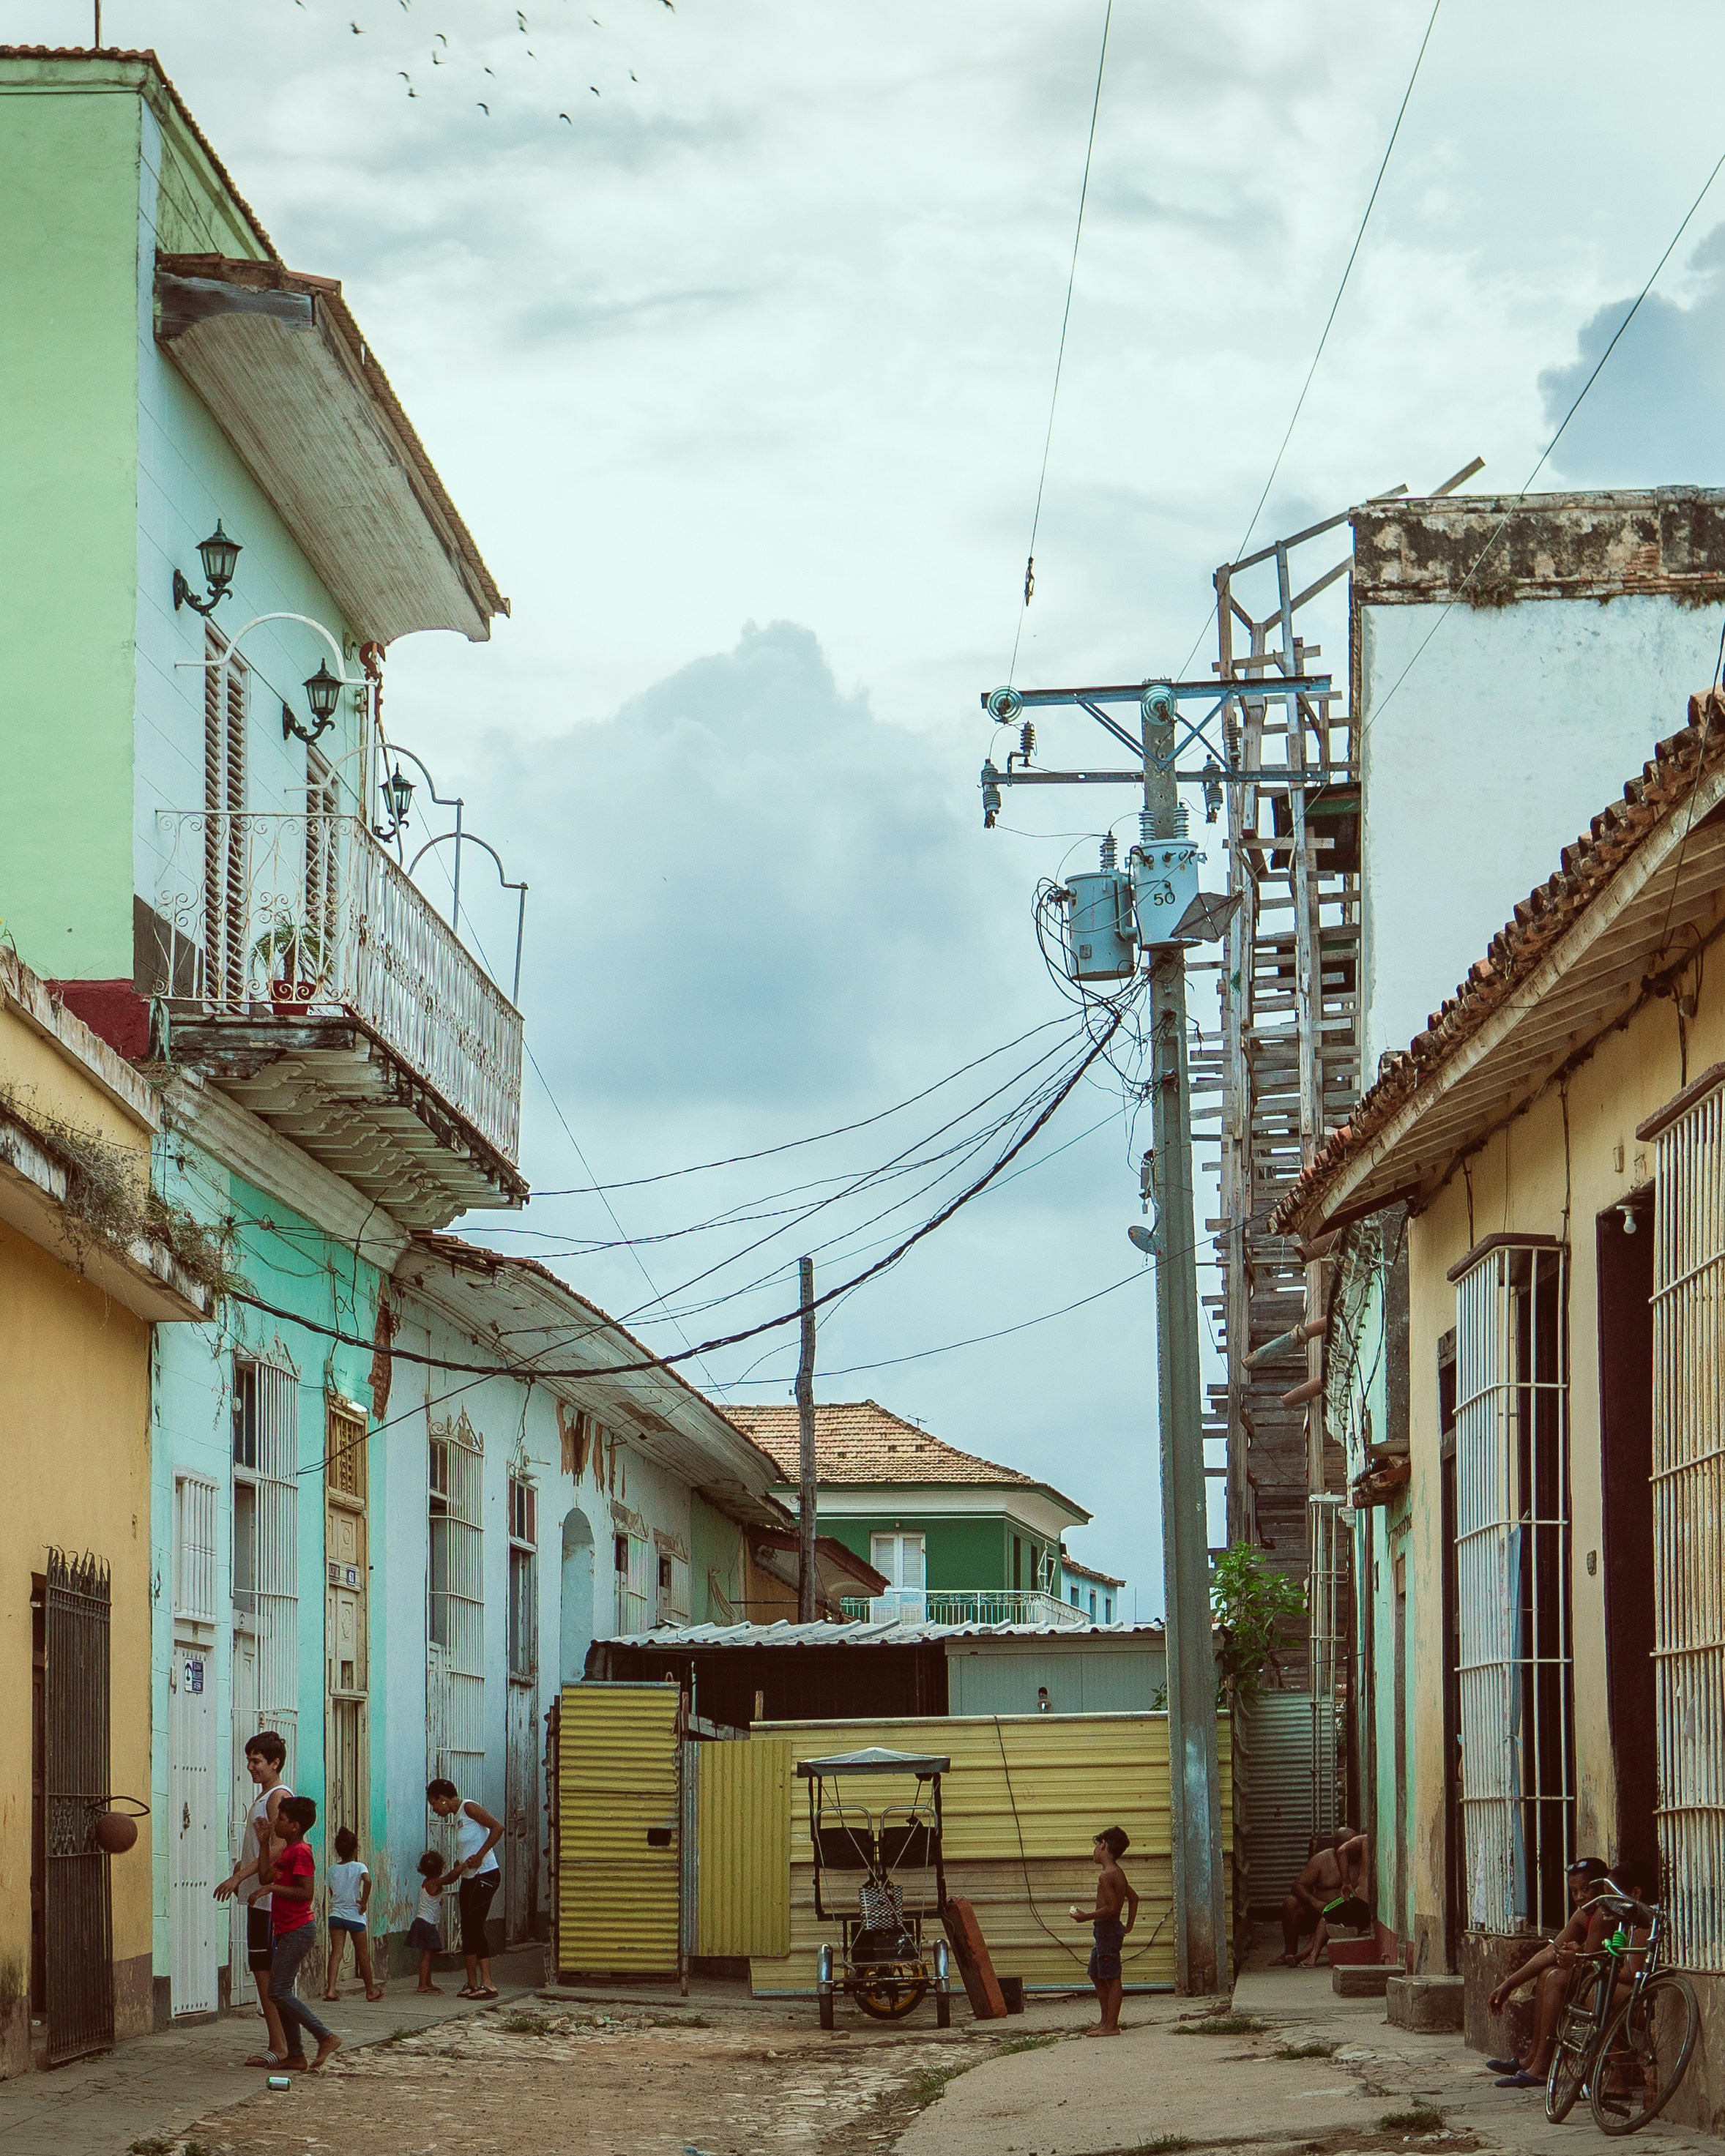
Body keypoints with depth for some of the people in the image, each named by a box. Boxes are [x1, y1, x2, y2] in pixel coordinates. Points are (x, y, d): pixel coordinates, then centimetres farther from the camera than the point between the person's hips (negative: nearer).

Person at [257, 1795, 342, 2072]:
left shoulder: (300, 1851, -15)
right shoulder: (288, 1851, 16)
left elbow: (306, 1892, -23)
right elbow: (266, 1876, 10)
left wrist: (274, 1888, -21)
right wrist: (265, 1842, 9)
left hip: (298, 1931, -11)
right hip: (288, 1931, 11)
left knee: (279, 1992, -13)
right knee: (282, 1992, 10)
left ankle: (326, 2037, -13)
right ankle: (295, 2054, 13)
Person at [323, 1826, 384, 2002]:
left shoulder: (333, 1869, 7)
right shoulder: (359, 1867, -7)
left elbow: (332, 1893, 13)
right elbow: (367, 1880, -26)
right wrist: (364, 1902, -17)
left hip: (336, 1913, 3)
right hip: (354, 1915, -3)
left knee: (336, 1952, -3)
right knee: (363, 1954, 9)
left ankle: (330, 1989, -16)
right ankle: (371, 1990, 20)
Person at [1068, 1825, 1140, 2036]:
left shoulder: (1107, 1876, -18)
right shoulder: (1118, 1873, 13)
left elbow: (1112, 1908, -23)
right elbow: (1133, 1898, 23)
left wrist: (1087, 1916, -16)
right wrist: (1128, 1926, 23)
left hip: (1107, 1929, -10)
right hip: (1108, 1931, 10)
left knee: (1111, 1978, -6)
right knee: (1097, 1975, 18)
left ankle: (1111, 2025, -4)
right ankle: (1106, 2021, 23)